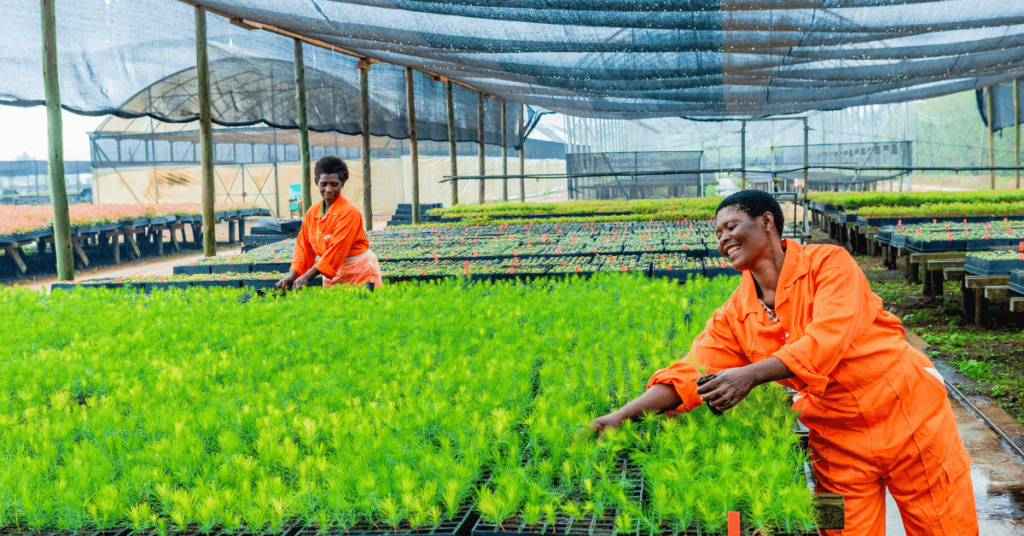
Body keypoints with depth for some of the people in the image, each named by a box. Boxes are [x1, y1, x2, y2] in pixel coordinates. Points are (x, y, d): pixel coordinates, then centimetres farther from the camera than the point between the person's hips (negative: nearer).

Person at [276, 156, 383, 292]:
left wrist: (307, 276, -28)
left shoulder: (349, 212, -15)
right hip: (332, 274, 6)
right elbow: (303, 246, 4)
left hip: (360, 272, -5)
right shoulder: (311, 213, 5)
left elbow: (337, 249, -22)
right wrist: (293, 273, -14)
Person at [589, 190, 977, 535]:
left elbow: (829, 337, -26)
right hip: (838, 443, 4)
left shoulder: (829, 262, -13)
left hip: (909, 416, -3)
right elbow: (691, 372, -7)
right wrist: (622, 415, -20)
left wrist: (752, 374, -36)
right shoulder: (734, 317, 0)